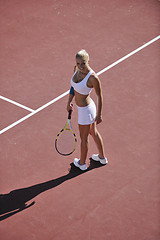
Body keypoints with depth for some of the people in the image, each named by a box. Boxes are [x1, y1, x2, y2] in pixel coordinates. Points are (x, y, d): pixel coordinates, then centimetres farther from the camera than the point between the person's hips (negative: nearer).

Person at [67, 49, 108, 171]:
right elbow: (73, 85, 8)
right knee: (94, 133, 28)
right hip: (85, 107, 8)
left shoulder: (93, 78, -32)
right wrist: (69, 101, 6)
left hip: (86, 110, -8)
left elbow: (100, 96, -19)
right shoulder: (77, 69, -10)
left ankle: (82, 163, 41)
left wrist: (99, 114, -11)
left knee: (84, 138, 16)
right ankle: (102, 157, 50)